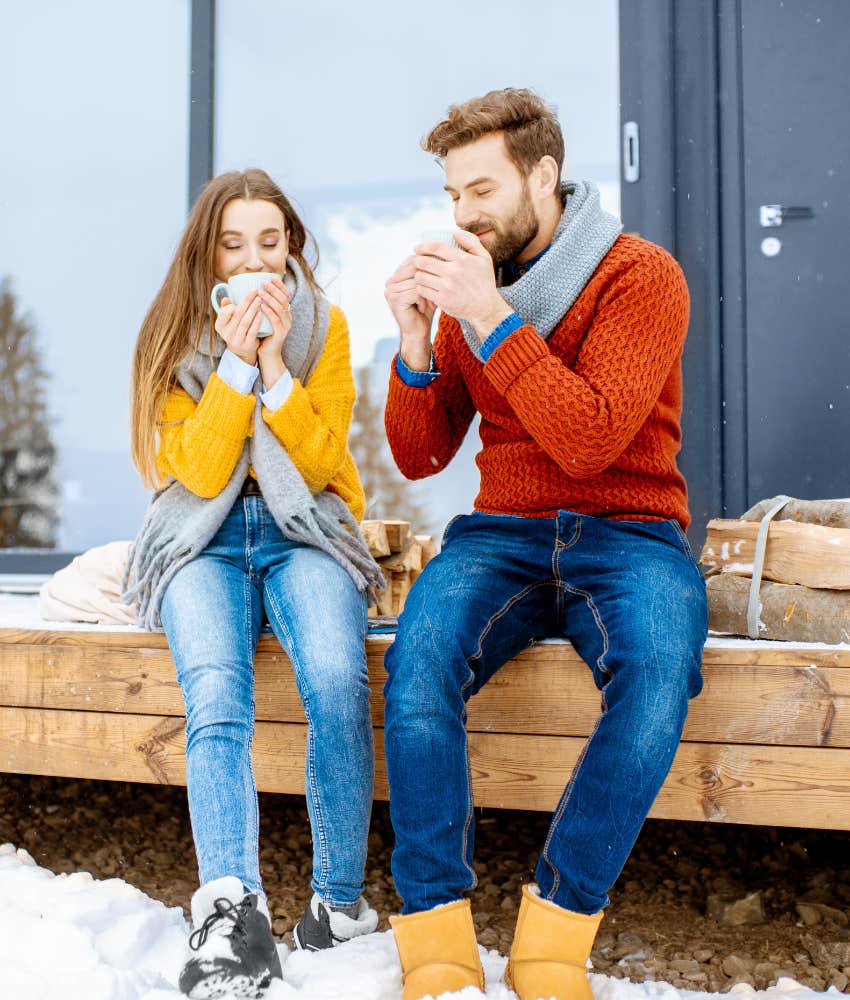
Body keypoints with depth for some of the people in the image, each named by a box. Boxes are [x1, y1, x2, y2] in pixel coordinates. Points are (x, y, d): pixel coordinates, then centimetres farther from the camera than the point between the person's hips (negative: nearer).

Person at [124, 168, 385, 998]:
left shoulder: (324, 326, 5)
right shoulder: (173, 338, 3)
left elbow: (319, 463, -4)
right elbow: (201, 473, -8)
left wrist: (275, 363, -15)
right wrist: (234, 363, -16)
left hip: (302, 532, 0)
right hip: (204, 539, 0)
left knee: (337, 681, -30)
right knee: (215, 697, -31)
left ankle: (339, 905, -17)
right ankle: (232, 914, -38)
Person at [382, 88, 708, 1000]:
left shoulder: (641, 276, -4)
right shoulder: (470, 284, 10)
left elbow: (589, 442, -19)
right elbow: (419, 458, 9)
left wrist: (494, 320, -21)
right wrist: (416, 346, -7)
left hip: (628, 533, -3)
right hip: (503, 533, 3)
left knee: (658, 669, -34)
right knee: (419, 654, -28)